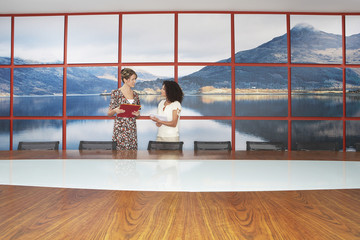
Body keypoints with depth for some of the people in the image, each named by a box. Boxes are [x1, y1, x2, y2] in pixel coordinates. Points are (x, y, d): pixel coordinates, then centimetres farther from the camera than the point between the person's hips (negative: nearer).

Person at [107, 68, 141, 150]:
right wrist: (115, 110, -21)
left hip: (132, 129, 4)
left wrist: (137, 114, -4)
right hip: (120, 129, -4)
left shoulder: (135, 94, 10)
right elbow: (109, 114, -1)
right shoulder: (116, 93, -4)